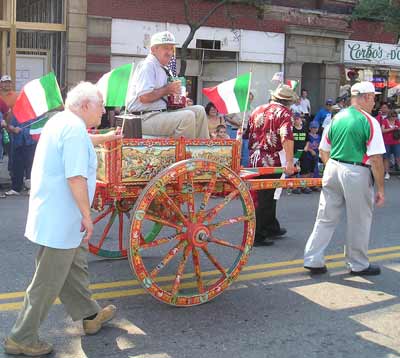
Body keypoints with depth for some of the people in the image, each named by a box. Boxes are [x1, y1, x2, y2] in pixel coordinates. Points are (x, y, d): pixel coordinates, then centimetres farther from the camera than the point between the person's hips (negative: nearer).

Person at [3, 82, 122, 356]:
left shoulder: (61, 122, 12)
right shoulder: (74, 129, -20)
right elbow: (76, 178, -27)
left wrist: (105, 137, 48)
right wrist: (87, 216, -20)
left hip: (55, 216, 10)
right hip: (60, 220, -10)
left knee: (76, 265, 22)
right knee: (48, 282, 1)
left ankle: (90, 315, 38)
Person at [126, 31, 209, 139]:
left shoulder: (163, 69, 18)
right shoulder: (147, 66, -11)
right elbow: (144, 97, -23)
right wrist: (167, 89, -14)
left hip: (162, 112, 10)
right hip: (145, 118, -10)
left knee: (199, 110, 2)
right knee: (187, 116, -27)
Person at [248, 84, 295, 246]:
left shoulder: (258, 110, 14)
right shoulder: (284, 112, -6)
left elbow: (249, 135, 20)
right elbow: (286, 137, -22)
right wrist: (289, 162, -27)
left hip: (254, 160, 7)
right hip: (272, 162, -7)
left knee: (267, 196, 20)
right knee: (265, 199, 0)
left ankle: (272, 228, 33)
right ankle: (257, 236, 3)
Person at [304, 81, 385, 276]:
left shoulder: (336, 118, 7)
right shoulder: (370, 122, -10)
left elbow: (323, 151, 13)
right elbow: (376, 159, -14)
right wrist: (380, 189, -8)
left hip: (332, 169, 6)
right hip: (357, 173, -5)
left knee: (326, 218, 13)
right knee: (359, 222, 11)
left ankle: (313, 260, 15)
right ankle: (358, 264, 24)